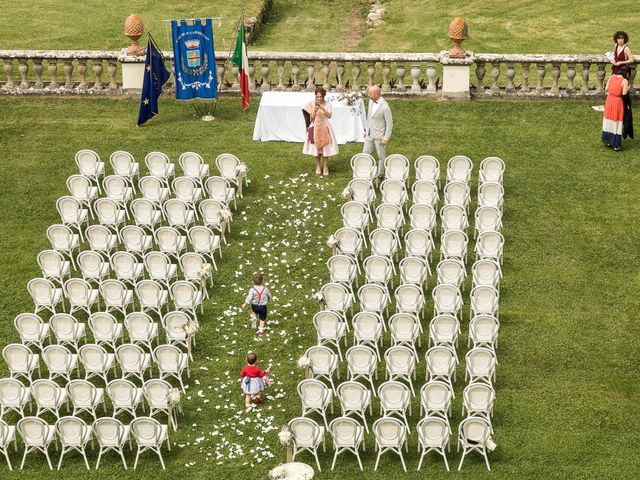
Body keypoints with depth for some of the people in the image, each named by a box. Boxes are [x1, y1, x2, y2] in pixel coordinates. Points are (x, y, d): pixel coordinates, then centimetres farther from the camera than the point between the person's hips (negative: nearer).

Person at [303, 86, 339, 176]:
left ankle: (326, 167, 11)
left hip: (325, 127, -1)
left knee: (325, 148, -1)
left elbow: (329, 116, -18)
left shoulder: (328, 104, -5)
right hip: (315, 128, 1)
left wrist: (322, 108, -32)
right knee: (316, 148, 7)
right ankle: (318, 166, 22)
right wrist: (315, 110, -20)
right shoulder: (312, 104, -4)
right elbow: (311, 118, -3)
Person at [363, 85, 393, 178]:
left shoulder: (385, 107, -23)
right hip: (369, 134, 7)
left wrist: (386, 138, -16)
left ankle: (380, 175, 21)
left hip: (379, 136, -7)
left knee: (381, 156, 8)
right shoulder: (371, 101, -1)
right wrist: (366, 130, 16)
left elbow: (389, 124, -16)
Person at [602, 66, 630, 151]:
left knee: (609, 121, 18)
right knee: (617, 123, 4)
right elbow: (624, 93, -16)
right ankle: (616, 145, 8)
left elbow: (606, 89, 2)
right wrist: (628, 89, 3)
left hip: (609, 100, 5)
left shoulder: (612, 77, 0)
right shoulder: (625, 81, -14)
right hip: (618, 102, -5)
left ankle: (608, 141, 28)